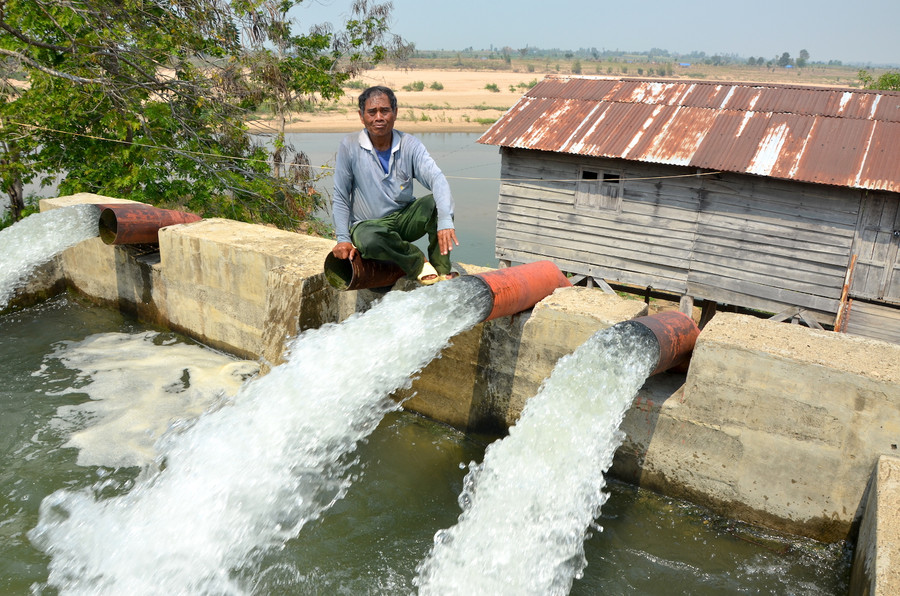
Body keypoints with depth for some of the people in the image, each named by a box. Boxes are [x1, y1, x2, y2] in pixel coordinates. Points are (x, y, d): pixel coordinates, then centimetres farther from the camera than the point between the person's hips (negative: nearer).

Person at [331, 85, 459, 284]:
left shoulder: (410, 145, -4)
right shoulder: (350, 146, -6)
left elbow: (437, 179, -20)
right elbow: (340, 198, -2)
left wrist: (445, 221, -38)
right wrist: (343, 239, -14)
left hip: (405, 218, 2)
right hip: (367, 224, -2)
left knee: (436, 202, -26)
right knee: (369, 239, -38)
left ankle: (441, 270, -16)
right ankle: (418, 262, -12)